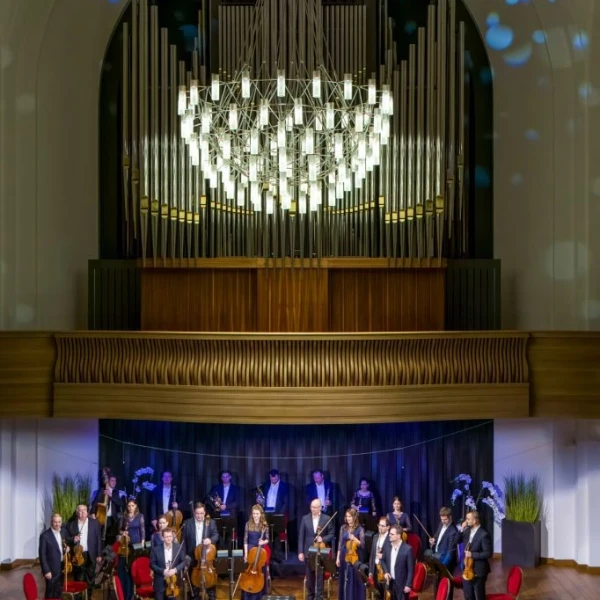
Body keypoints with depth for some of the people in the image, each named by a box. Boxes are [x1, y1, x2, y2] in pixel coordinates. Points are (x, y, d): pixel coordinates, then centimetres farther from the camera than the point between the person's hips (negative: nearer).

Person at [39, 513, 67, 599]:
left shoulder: (63, 532, 3)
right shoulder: (45, 535, -18)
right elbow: (42, 555, -17)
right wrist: (46, 571, -19)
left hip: (62, 567, 6)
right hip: (52, 569, -6)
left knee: (59, 591, 18)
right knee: (50, 592, 6)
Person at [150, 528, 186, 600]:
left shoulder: (179, 547, -3)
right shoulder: (156, 549, -8)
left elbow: (183, 561, 1)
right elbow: (152, 564, -5)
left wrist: (175, 570, -17)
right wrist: (163, 571, -18)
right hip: (160, 582, -1)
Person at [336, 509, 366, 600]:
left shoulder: (360, 529, -5)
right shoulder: (343, 528, 6)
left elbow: (362, 545, -6)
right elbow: (340, 544, 9)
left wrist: (355, 539, -22)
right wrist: (338, 558, 6)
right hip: (344, 557, 4)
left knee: (355, 580, -2)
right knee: (344, 580, 8)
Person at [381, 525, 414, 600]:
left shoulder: (407, 549, -16)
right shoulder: (388, 547, 2)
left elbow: (411, 569, -13)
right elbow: (383, 560, 18)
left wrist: (408, 585, -15)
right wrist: (385, 572, 0)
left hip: (402, 584, -6)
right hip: (390, 582, 6)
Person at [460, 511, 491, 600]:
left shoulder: (484, 534, -18)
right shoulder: (468, 531, 4)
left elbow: (488, 553, -18)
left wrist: (472, 554, -23)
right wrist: (463, 530, -1)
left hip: (478, 571, -7)